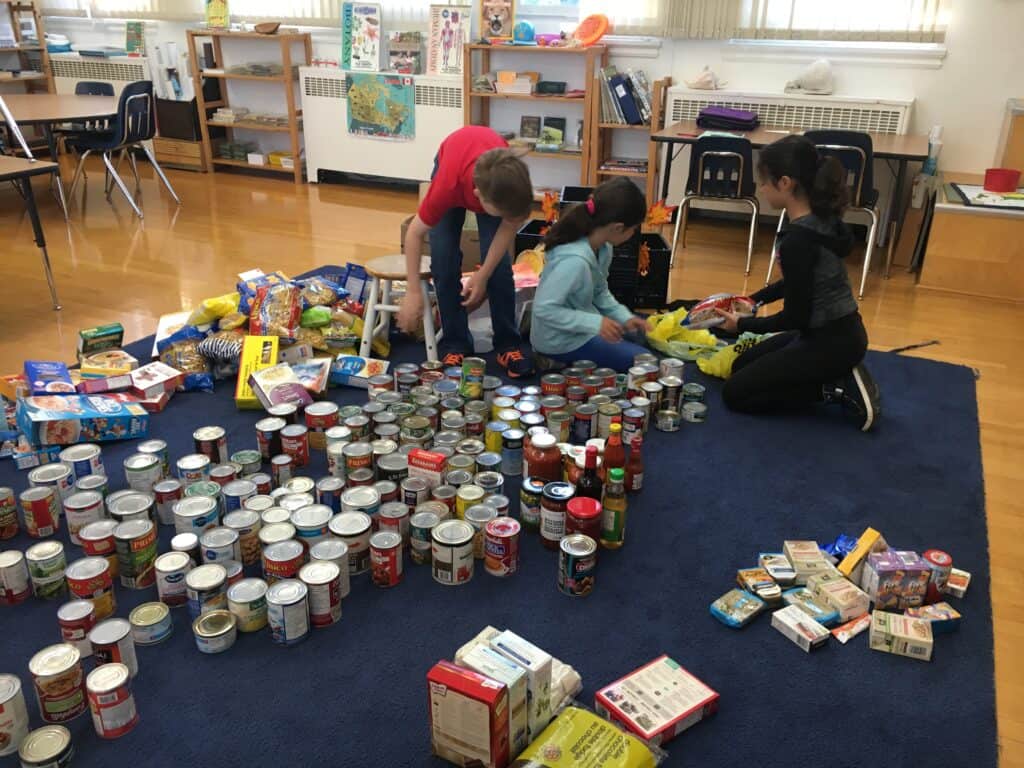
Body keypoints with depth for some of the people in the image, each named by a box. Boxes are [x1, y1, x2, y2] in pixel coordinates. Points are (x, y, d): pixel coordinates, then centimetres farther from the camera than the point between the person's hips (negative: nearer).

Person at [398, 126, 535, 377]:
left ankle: (508, 345, 2)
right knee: (444, 262, -12)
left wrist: (483, 275, -22)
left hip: (499, 177, 1)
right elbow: (414, 232, -27)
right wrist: (413, 292, -27)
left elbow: (511, 224, -19)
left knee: (499, 264, -11)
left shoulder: (515, 184, -41)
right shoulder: (448, 185, -44)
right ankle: (455, 344, 2)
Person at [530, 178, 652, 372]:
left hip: (580, 328, 10)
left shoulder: (603, 247, -6)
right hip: (561, 342, -10)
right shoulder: (574, 260, -34)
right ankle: (561, 362, -2)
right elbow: (544, 309, -31)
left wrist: (625, 317, -4)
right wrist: (595, 323, -31)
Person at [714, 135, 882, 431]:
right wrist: (754, 298, 14)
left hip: (829, 342, -9)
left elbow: (795, 317, -20)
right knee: (742, 365, 22)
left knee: (735, 393, 0)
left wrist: (742, 324, -6)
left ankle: (835, 389, -2)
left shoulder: (797, 239, -27)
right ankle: (839, 376, 12)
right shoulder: (822, 219, 0)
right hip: (837, 331, 9)